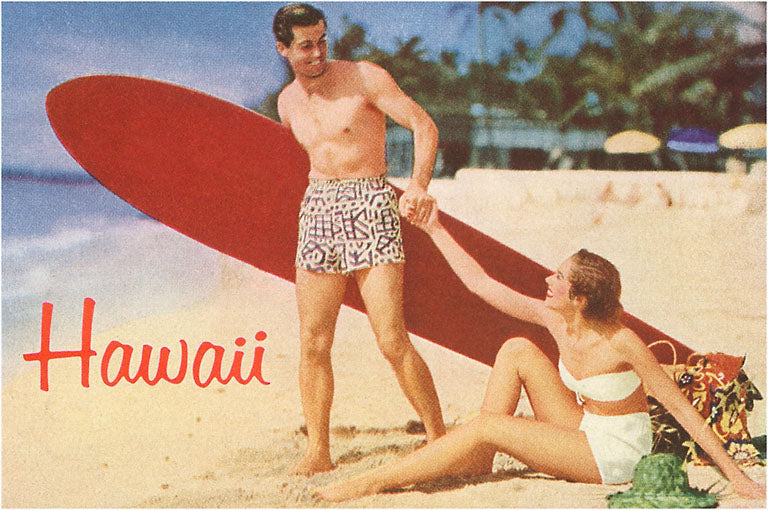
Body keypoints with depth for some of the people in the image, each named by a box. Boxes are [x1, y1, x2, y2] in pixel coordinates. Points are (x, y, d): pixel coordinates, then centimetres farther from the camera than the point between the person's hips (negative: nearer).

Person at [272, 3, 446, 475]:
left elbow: (424, 125, -9)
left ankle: (440, 438, 1)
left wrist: (418, 185, -23)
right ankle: (318, 451, 12)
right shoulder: (287, 103, 12)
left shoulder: (365, 77, -5)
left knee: (392, 340, -12)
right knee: (313, 343, 2)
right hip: (317, 208, 5)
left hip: (370, 206, -5)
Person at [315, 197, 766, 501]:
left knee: (485, 427, -20)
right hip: (583, 435, 7)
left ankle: (372, 483, -13)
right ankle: (477, 463, -4)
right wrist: (436, 230, 1)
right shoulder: (554, 319, -7)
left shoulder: (622, 343, -25)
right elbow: (481, 283, 0)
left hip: (617, 455, -7)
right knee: (517, 350, -7)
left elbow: (681, 407, -20)